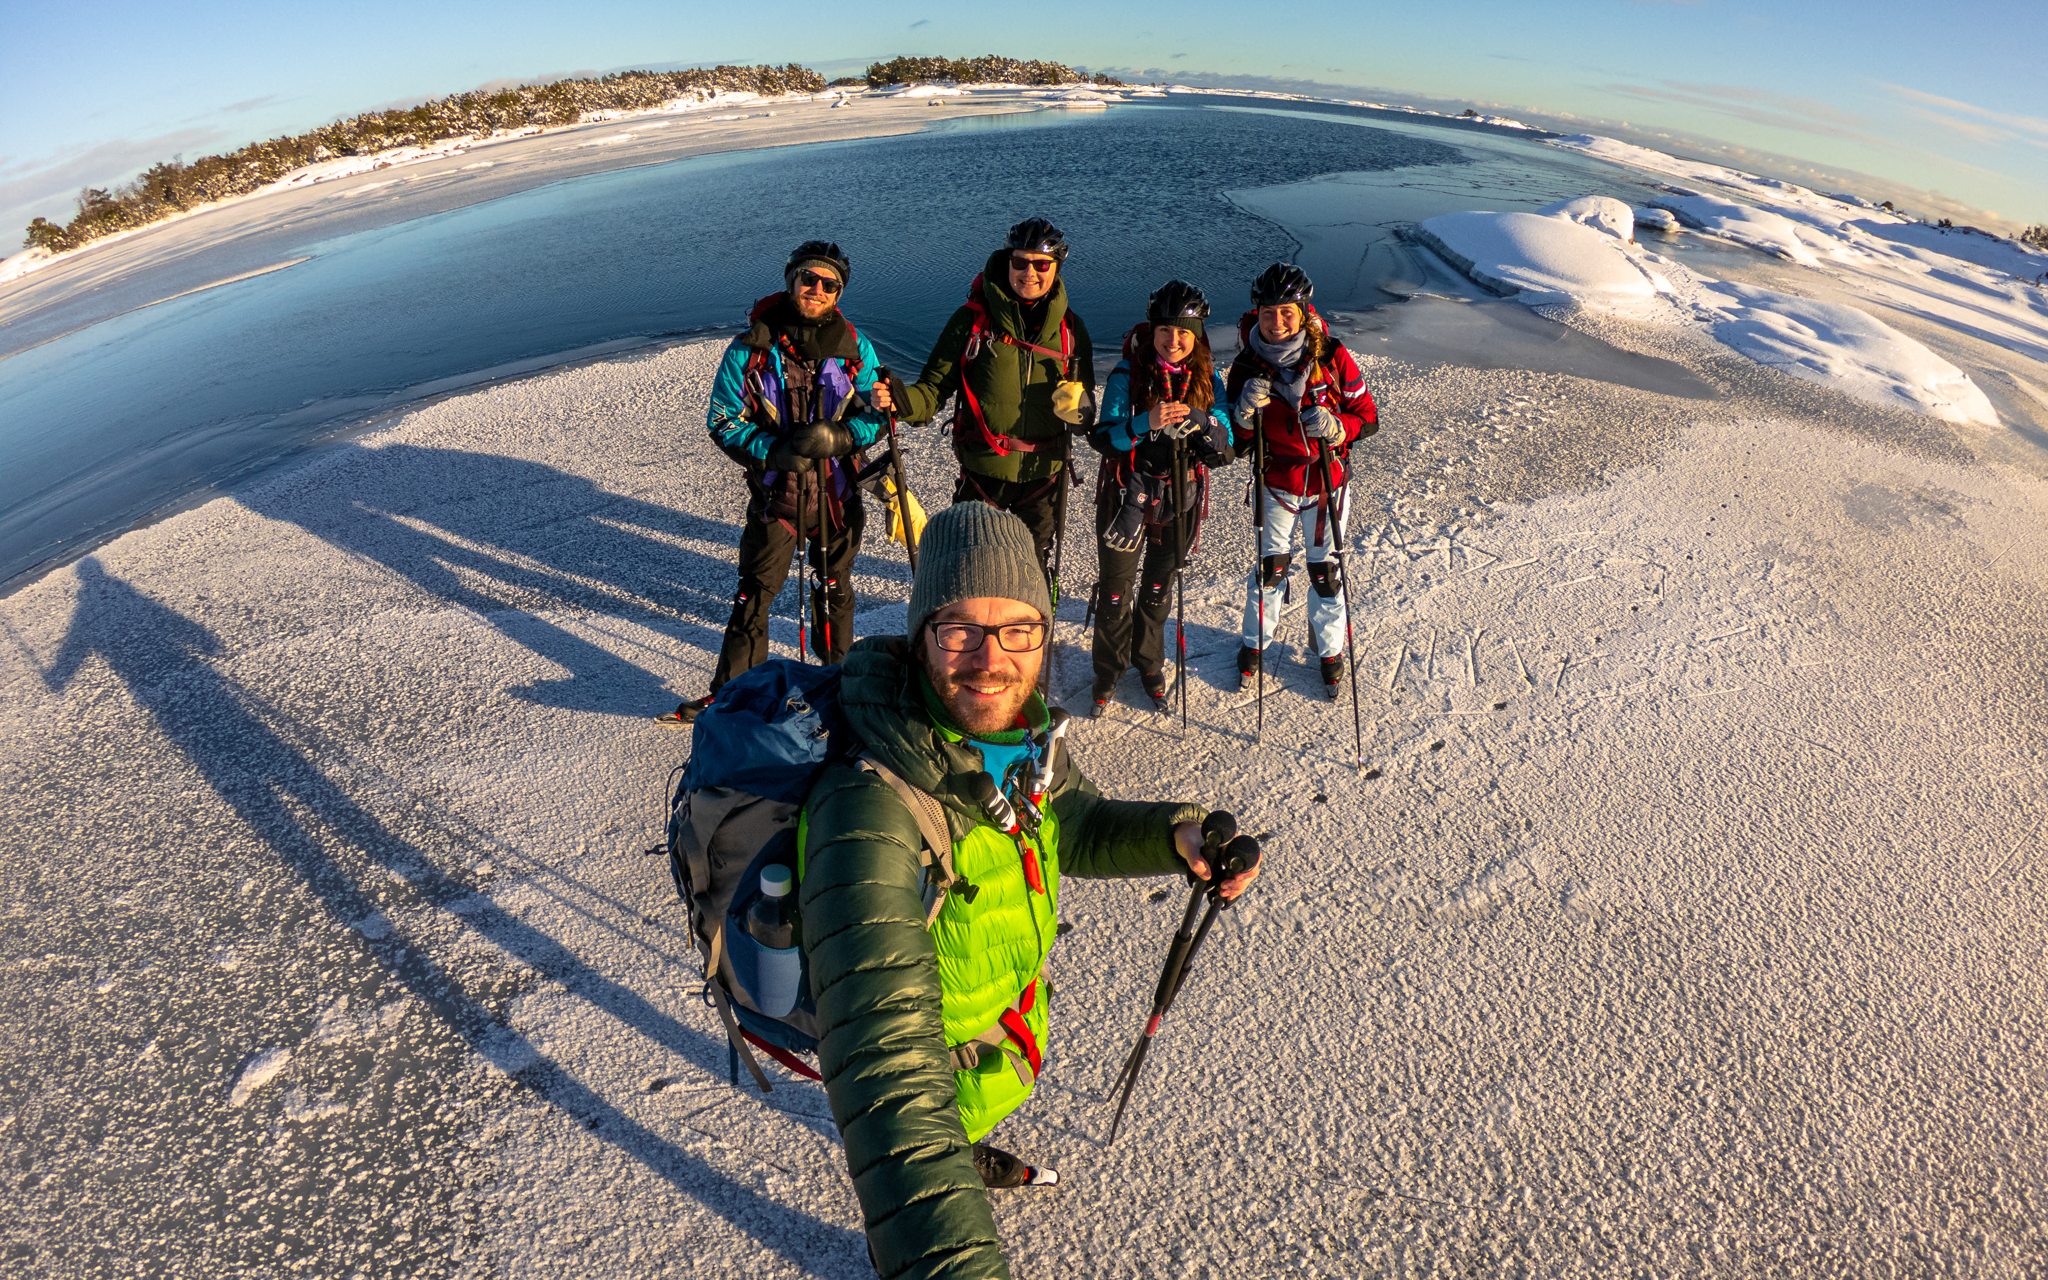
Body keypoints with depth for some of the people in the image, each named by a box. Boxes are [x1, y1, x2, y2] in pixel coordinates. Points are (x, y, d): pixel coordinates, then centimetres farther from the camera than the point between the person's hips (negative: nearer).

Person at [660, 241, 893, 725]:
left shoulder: (854, 347, -3)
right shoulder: (751, 348, -8)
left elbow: (875, 416, -1)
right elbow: (723, 421, -5)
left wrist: (838, 437, -21)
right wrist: (774, 450, -22)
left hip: (837, 492, 2)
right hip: (775, 494, -1)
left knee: (834, 588, 19)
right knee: (754, 594, 2)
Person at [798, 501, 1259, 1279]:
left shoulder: (1015, 728, -20)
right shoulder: (869, 807, -43)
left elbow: (1073, 827, -2)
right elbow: (882, 1053, -50)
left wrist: (1177, 835, -20)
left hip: (1009, 1020, 7)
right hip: (935, 1063, -6)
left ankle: (969, 1154, 72)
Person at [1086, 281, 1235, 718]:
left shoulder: (1208, 379, -5)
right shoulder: (1127, 373, -12)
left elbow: (1223, 454, -9)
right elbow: (1101, 438, -18)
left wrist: (1201, 426, -30)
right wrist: (1145, 423, -35)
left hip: (1180, 499, 2)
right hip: (1126, 496, -2)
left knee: (1159, 589, 18)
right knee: (1115, 590, 7)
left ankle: (1149, 664, 40)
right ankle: (1108, 670, 29)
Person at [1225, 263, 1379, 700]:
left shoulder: (1332, 357, -14)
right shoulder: (1247, 365, -10)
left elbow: (1368, 417, -6)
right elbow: (1237, 442, -4)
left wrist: (1337, 427, -27)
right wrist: (1245, 413, -26)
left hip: (1328, 481, 0)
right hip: (1275, 482, 0)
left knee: (1326, 569, 10)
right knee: (1270, 564, 8)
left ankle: (1330, 651, 31)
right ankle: (1255, 644, 31)